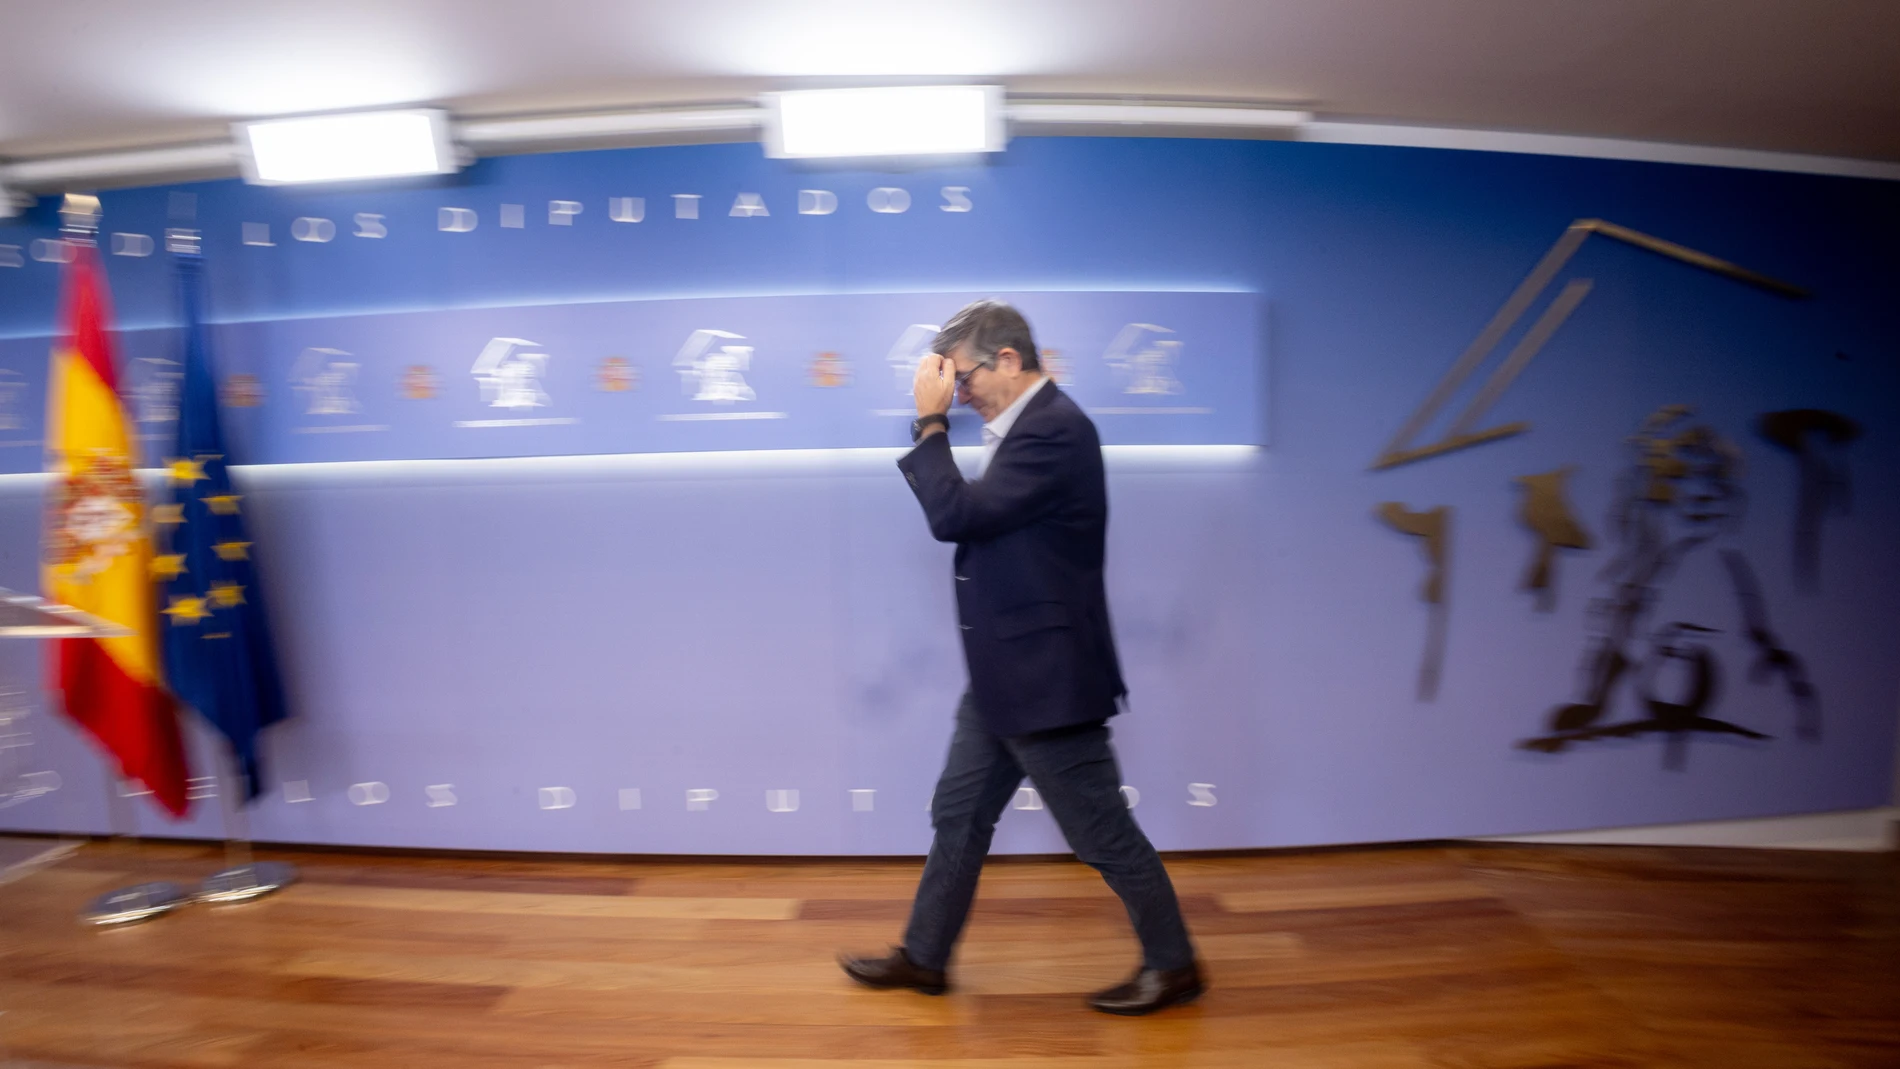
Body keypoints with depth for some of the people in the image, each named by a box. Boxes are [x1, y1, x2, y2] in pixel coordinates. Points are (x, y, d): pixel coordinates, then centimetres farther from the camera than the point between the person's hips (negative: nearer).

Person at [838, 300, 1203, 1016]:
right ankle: (924, 957, 34)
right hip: (1005, 675, 10)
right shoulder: (1025, 425, 9)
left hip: (1045, 676, -10)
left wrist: (931, 421, -17)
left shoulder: (1054, 429, -21)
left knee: (1101, 832, 6)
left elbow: (955, 516, -24)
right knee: (959, 815, 18)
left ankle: (1173, 964, 28)